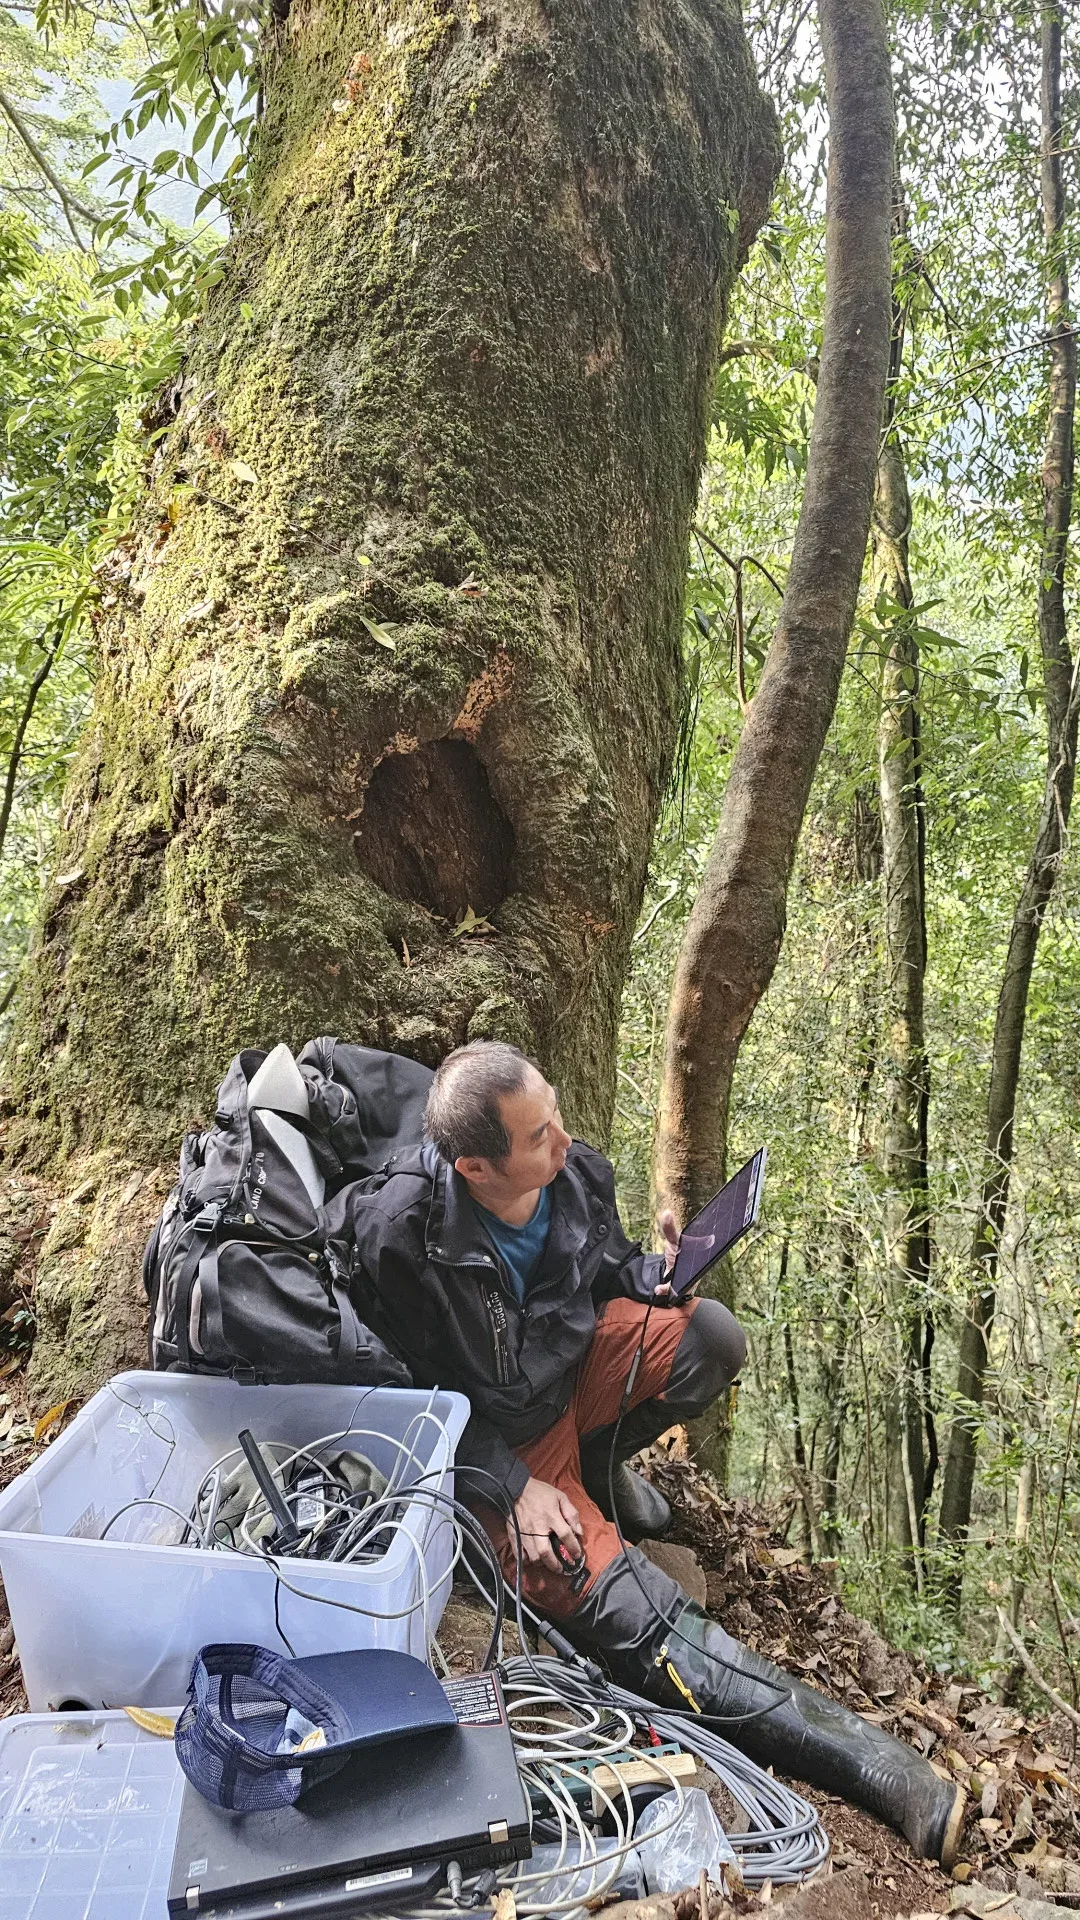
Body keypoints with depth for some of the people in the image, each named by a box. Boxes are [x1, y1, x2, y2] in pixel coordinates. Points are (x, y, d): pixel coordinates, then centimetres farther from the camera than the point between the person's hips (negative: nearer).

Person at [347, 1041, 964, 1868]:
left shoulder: (577, 1172, -15)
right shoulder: (402, 1240, -30)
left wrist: (655, 1275, -15)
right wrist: (512, 1489, -21)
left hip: (578, 1363, 5)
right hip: (495, 1440, -5)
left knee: (712, 1335, -23)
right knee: (636, 1618, -22)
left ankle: (599, 1464, 7)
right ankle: (863, 1757, -20)